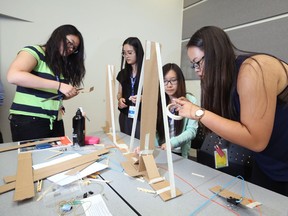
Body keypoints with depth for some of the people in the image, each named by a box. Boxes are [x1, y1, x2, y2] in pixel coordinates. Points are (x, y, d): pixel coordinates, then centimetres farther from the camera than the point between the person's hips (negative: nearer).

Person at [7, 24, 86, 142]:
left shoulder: (63, 65, 14)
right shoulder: (34, 52, -5)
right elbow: (13, 76, -24)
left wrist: (69, 93, -3)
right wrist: (59, 85, -26)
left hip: (55, 123, 6)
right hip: (28, 121, -6)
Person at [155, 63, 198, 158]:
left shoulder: (190, 100, -4)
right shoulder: (158, 101, 5)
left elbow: (192, 130, -8)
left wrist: (172, 143, -23)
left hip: (179, 154, -2)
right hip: (158, 152, 2)